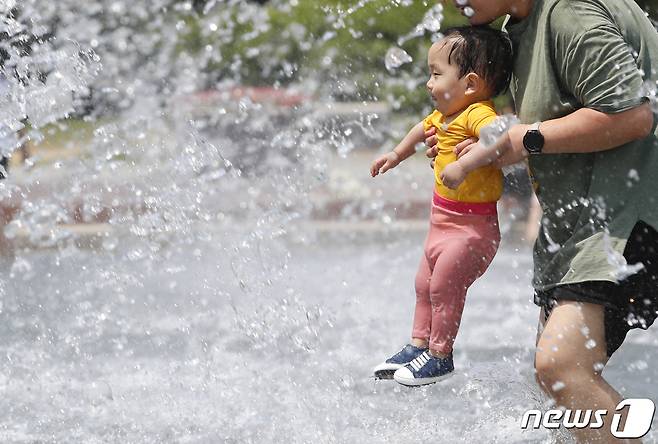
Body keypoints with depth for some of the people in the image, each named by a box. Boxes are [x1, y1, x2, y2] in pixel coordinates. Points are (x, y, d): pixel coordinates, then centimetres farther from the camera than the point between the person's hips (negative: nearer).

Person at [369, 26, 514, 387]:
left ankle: (440, 356, 7)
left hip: (471, 226, -10)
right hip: (443, 221, 10)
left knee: (444, 286, -6)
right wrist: (396, 155, 42)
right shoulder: (444, 116, 8)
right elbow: (423, 129, 30)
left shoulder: (478, 113, -23)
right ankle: (419, 346, 30)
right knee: (425, 284, 17)